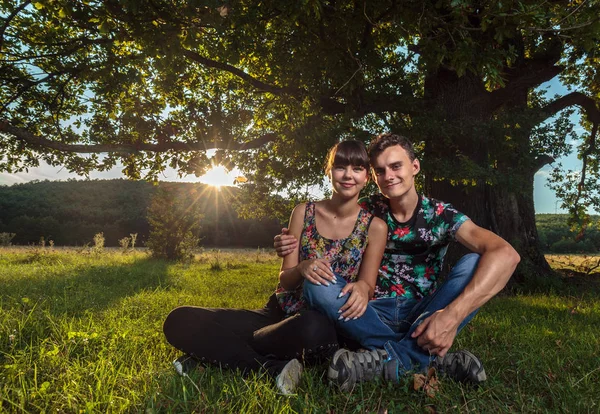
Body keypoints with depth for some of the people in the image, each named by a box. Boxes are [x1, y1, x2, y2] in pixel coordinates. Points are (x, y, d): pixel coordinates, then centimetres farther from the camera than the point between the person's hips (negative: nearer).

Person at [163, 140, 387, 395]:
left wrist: (362, 289, -25)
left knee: (311, 328, -43)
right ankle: (273, 369, -22)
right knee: (179, 320, -15)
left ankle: (220, 353, -18)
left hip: (328, 324, -2)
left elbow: (367, 286, 0)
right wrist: (302, 269, -23)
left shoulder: (375, 227, -1)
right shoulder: (303, 212, 3)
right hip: (281, 313, 3)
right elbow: (285, 280, 1)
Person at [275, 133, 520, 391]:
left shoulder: (441, 215, -7)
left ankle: (389, 359, -28)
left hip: (422, 315, 0)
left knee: (475, 263, -23)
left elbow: (505, 254, -22)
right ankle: (431, 358, -27)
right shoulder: (366, 211, -2)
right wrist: (291, 246, -20)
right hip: (376, 315, 1)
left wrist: (453, 314, -36)